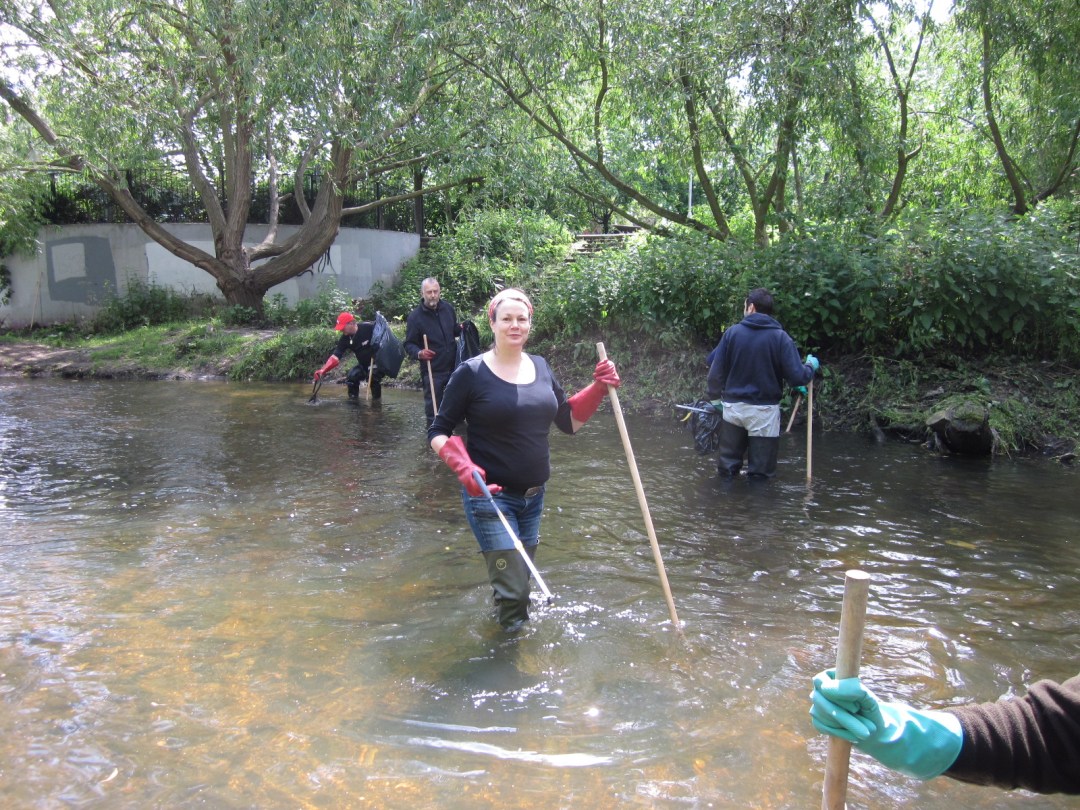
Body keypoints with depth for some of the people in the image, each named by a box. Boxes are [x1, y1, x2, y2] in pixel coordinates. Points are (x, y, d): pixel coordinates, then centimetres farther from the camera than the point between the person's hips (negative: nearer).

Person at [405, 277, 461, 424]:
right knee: (433, 407, 2)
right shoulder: (415, 316, -12)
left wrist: (462, 329, -4)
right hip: (432, 371, -4)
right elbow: (409, 344, -9)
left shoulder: (448, 308, 3)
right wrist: (419, 353, -30)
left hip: (453, 366, 5)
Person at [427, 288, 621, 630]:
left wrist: (599, 389, -3)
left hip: (533, 496, 6)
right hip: (490, 497, -5)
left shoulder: (540, 367, 5)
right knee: (513, 592, -9)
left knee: (519, 580, 20)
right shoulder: (471, 373, -11)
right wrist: (463, 467, -24)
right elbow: (438, 432, -7)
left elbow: (568, 422, 11)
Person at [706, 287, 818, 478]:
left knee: (727, 466, 15)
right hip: (764, 411, -2)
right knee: (760, 472, 8)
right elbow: (797, 377, -12)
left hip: (733, 406, 2)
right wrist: (811, 366, 10)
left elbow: (716, 371, -3)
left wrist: (715, 398, 12)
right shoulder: (780, 337, -7)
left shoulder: (732, 332, -3)